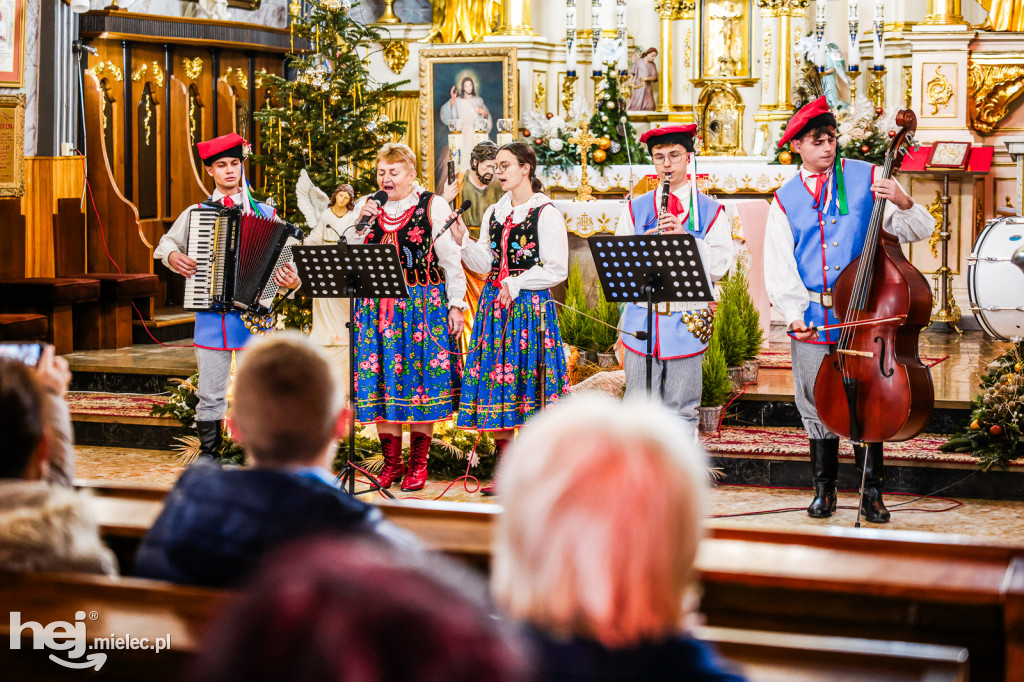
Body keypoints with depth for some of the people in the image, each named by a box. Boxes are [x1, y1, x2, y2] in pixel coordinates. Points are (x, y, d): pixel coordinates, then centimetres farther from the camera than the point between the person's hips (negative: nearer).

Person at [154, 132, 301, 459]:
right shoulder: (196, 213, 10)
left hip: (252, 313, -1)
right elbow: (165, 243, 22)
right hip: (210, 314, 1)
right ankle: (208, 459, 14)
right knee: (210, 394, 4)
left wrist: (292, 281, -16)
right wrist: (172, 256, -1)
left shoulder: (264, 213, 6)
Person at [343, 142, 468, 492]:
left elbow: (451, 260, 1)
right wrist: (361, 223, -6)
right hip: (377, 306, 3)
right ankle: (391, 461, 11)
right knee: (381, 380, 1)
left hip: (424, 305, -3)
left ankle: (418, 463, 6)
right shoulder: (366, 206, 12)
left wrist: (456, 305, -4)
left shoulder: (433, 206, 1)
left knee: (422, 378, -2)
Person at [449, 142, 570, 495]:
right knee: (495, 380, 3)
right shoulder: (494, 213, 15)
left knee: (528, 381, -6)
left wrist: (516, 284, -13)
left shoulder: (546, 213, -5)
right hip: (495, 304, 6)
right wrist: (464, 241, -3)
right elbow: (485, 264, 12)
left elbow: (557, 270, -8)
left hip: (530, 305, -6)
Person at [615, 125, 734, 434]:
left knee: (681, 411, 3)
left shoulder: (711, 211, 5)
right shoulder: (635, 209, 11)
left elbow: (719, 267, -4)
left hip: (686, 324, -1)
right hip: (642, 321, 1)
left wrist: (685, 237, -16)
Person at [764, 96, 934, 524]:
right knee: (817, 403, 6)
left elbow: (919, 231, 2)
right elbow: (779, 267, 5)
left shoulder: (866, 178, 5)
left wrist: (904, 203, -19)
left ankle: (872, 491, 8)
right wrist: (794, 313, -9)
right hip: (812, 317, 2)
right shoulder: (786, 200, 10)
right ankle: (824, 488, 20)